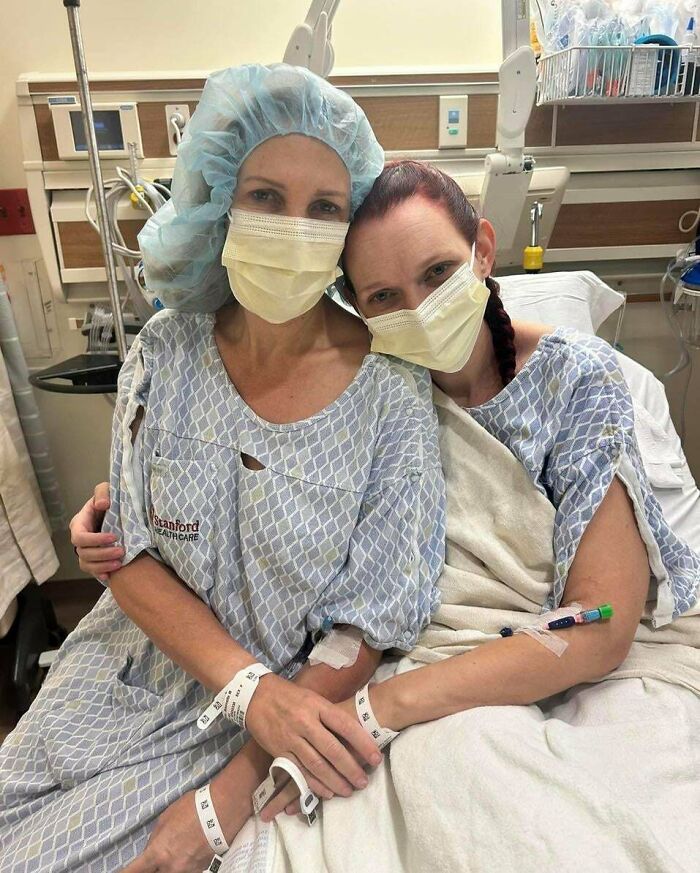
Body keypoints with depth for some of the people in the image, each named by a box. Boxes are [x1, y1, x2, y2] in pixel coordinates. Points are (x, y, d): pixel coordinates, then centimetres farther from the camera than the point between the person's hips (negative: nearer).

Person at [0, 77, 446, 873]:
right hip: (137, 664, 4)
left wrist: (234, 792, -16)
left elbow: (369, 632, -14)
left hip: (297, 704, -3)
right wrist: (253, 684, -19)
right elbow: (127, 553, -7)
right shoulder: (165, 351, -9)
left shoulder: (392, 396, -19)